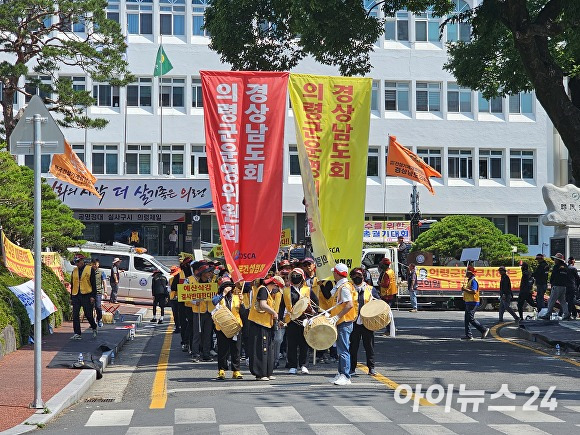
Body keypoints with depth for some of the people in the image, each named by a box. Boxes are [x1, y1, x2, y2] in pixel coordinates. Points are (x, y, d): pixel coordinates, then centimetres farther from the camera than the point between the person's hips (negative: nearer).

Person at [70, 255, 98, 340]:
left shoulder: (90, 270, 0)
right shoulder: (74, 271, 13)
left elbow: (93, 284, -2)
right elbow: (72, 285, 17)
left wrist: (93, 296, -9)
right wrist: (71, 297, 14)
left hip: (86, 295, -4)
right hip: (76, 296, 4)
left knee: (88, 314, -1)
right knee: (75, 315, -1)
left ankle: (94, 328, 26)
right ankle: (77, 334, 3)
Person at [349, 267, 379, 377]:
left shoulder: (370, 289, 10)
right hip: (353, 322, -1)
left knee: (369, 346, 6)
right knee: (353, 346, 2)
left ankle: (371, 368, 14)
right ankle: (352, 368, 10)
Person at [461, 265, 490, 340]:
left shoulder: (473, 281, -15)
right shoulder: (469, 280, 18)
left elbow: (474, 291, -26)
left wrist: (465, 289, -20)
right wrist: (464, 289, 9)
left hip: (472, 302, -11)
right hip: (469, 302, 11)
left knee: (471, 319, -10)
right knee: (466, 319, 9)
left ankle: (484, 330, -3)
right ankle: (468, 335, 10)